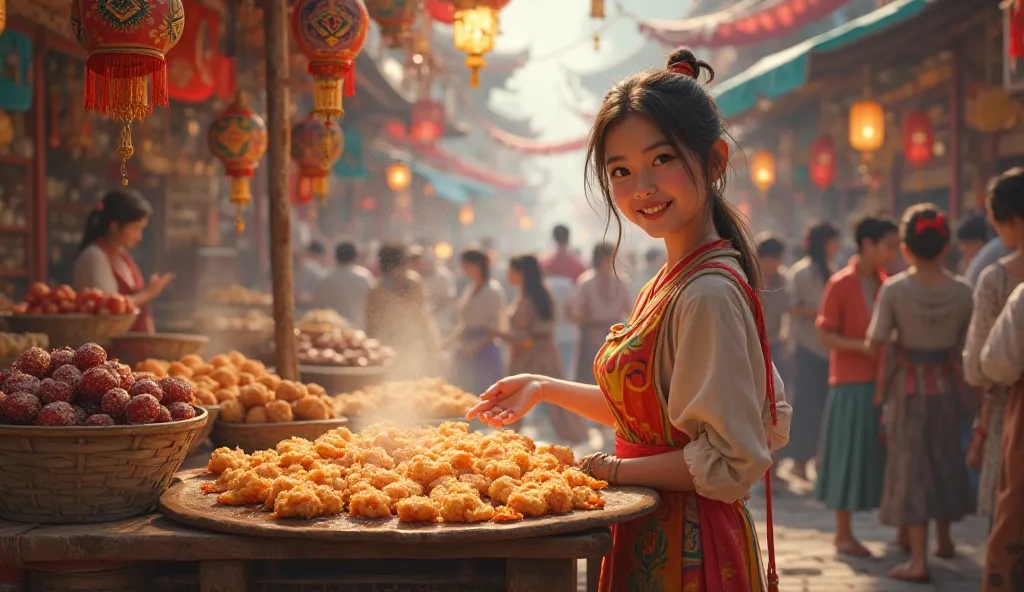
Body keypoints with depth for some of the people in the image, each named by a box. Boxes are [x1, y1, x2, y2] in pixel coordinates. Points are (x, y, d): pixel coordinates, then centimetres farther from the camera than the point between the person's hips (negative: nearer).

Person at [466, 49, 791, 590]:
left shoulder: (709, 292, -22)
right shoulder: (674, 281, 7)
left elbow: (732, 464, -23)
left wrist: (611, 469, -16)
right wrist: (545, 388, 13)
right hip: (651, 539, 9)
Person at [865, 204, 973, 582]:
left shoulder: (893, 289, -16)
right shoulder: (962, 291, -8)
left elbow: (875, 343, -15)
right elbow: (965, 348, -3)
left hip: (908, 385, -3)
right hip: (947, 385, 3)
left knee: (911, 464, 3)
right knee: (945, 458, 21)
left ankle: (918, 559, 1)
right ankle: (944, 539, 38)